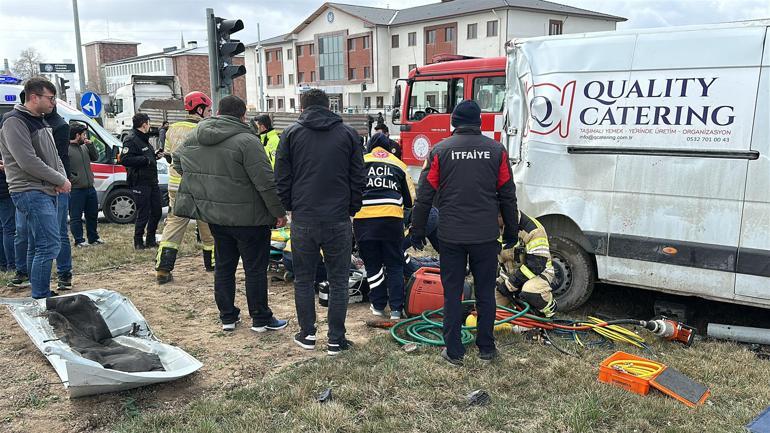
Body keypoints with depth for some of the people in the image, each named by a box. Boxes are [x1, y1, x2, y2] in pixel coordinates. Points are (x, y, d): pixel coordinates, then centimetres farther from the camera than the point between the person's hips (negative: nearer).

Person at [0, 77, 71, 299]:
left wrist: (62, 178, 1)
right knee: (50, 245, -15)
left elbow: (53, 155, 20)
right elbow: (28, 162, -19)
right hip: (31, 193, -10)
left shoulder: (40, 121, 17)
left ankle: (41, 294, 22)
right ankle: (41, 299, -9)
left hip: (47, 191, 10)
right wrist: (61, 180, -13)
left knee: (41, 246, 13)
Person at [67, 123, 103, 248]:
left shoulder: (85, 147, 11)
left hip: (90, 188, 8)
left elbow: (95, 157, 16)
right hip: (76, 190, -8)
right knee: (76, 217, 2)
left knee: (93, 214, 17)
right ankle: (79, 241, 7)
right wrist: (74, 179, -19)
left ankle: (93, 238, 29)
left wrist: (90, 145, 2)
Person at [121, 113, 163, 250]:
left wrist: (155, 155, 12)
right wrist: (146, 159, -21)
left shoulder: (143, 139, 20)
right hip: (140, 183, -10)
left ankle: (150, 240, 26)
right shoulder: (131, 140, -12)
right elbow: (125, 159, -23)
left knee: (156, 211, 14)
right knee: (143, 214, -3)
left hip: (151, 181, 10)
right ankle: (138, 242, 10)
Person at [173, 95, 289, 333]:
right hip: (247, 217, -6)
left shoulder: (193, 138, 6)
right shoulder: (246, 140, -18)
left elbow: (177, 162, 23)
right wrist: (279, 212, -11)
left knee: (223, 266, 17)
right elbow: (265, 182, -20)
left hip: (214, 215, 7)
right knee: (255, 268, 5)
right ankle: (261, 319, 14)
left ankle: (227, 317, 26)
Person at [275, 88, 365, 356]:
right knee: (338, 281, 9)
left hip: (302, 221, 0)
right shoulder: (348, 134, 4)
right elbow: (358, 179, 4)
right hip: (338, 221, 0)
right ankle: (336, 340, 13)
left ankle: (307, 335, 23)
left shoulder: (291, 134, 3)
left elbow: (282, 179, 3)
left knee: (303, 279, 15)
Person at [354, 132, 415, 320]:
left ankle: (378, 305, 18)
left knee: (373, 264, 12)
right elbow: (410, 199, 21)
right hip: (392, 218, 1)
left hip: (363, 218, -1)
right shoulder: (399, 165, 17)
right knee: (394, 265, 11)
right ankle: (396, 309, 9)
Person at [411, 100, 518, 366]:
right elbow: (508, 195, 7)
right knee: (485, 292, 11)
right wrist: (511, 231, 16)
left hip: (451, 236, -1)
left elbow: (425, 195, -1)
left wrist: (417, 230, 8)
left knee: (452, 293, 7)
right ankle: (486, 348, 20)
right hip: (486, 235, 1)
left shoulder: (440, 150, -1)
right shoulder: (496, 150, 3)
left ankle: (454, 351, 12)